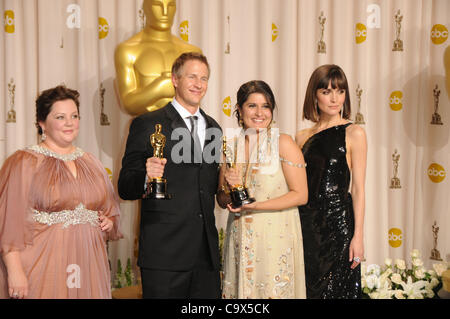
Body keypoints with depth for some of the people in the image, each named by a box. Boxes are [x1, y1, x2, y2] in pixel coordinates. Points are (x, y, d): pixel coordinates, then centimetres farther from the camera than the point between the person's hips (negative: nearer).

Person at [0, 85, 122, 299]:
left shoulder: (91, 163, 14)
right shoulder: (24, 162, -3)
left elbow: (111, 209, 25)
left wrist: (109, 223, 3)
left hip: (88, 266, 5)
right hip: (43, 269, -5)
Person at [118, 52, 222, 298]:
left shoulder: (213, 128, 15)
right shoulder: (147, 125, -3)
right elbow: (125, 188, -6)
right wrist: (146, 176, -26)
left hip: (207, 252, 6)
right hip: (164, 252, -5)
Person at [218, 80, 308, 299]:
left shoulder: (283, 143, -6)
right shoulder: (231, 147, 7)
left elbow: (300, 195, -10)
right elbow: (222, 201, 13)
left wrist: (254, 206, -15)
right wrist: (228, 188, -9)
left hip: (276, 237, -4)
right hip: (240, 240, 4)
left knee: (275, 291, 0)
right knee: (240, 290, 7)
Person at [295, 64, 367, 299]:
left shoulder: (354, 134, -3)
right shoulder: (302, 137, 9)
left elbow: (358, 188, -5)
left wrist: (358, 236, -10)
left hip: (338, 222, -4)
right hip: (305, 223, 4)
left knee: (336, 289, 2)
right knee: (306, 288, 10)